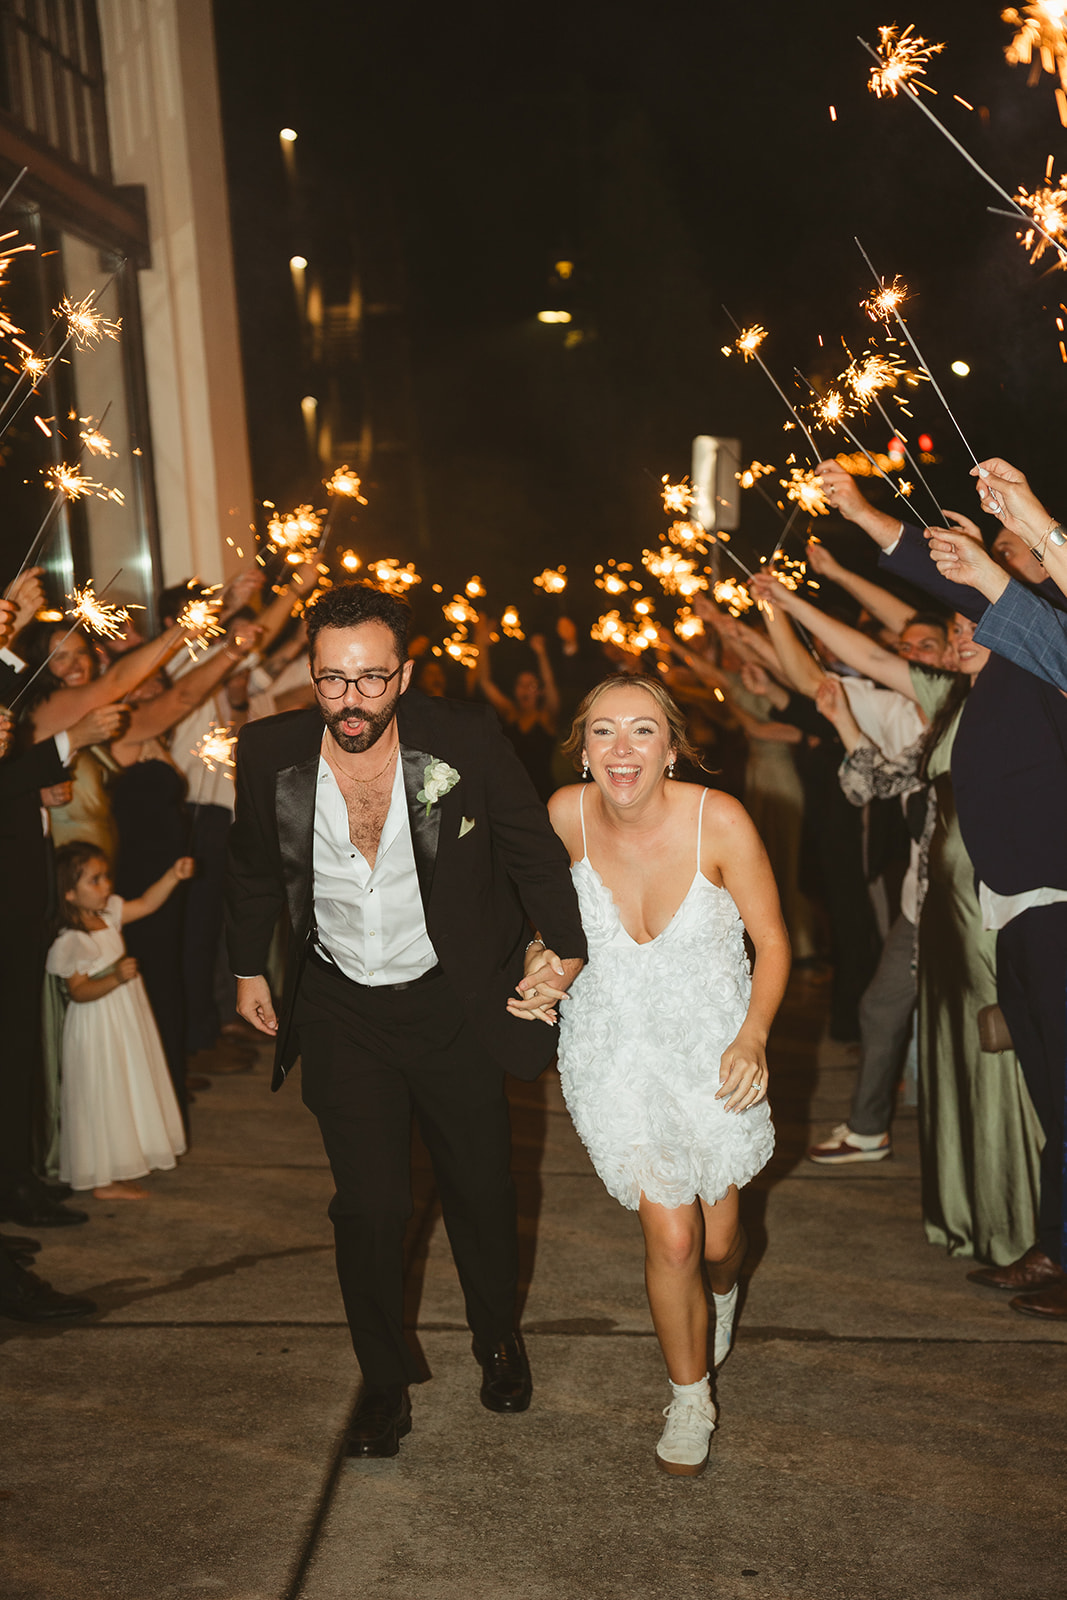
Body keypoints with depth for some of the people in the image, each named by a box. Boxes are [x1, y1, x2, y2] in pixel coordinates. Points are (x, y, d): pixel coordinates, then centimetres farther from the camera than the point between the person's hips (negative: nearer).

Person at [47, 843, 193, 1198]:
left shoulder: (108, 913, 1)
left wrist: (174, 875, -5)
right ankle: (105, 1181, 12)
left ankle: (119, 1170, 32)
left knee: (131, 1093, 17)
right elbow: (78, 992, -24)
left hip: (127, 1019, 9)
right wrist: (114, 978, -37)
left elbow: (146, 904, 8)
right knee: (104, 1098, 0)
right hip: (98, 1026, -9)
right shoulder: (70, 942, -22)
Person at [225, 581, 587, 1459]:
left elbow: (535, 849, -3)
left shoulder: (467, 741, -18)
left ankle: (499, 1337, 43)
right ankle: (385, 1380, 25)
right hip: (340, 1010, 1)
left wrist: (568, 949, -2)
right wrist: (249, 968, 15)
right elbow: (253, 868, 8)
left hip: (452, 1002, 0)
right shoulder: (270, 753, -11)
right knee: (369, 1205, 2)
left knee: (482, 1188, 15)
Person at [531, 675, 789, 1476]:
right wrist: (546, 956, -6)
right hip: (613, 1051, 0)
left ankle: (724, 1287, 52)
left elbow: (773, 940, -11)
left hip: (714, 1048, 0)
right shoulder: (566, 814, -14)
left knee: (717, 1236, 11)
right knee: (670, 1236, -6)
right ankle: (690, 1396, 23)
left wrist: (754, 1034, -23)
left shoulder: (719, 821, -21)